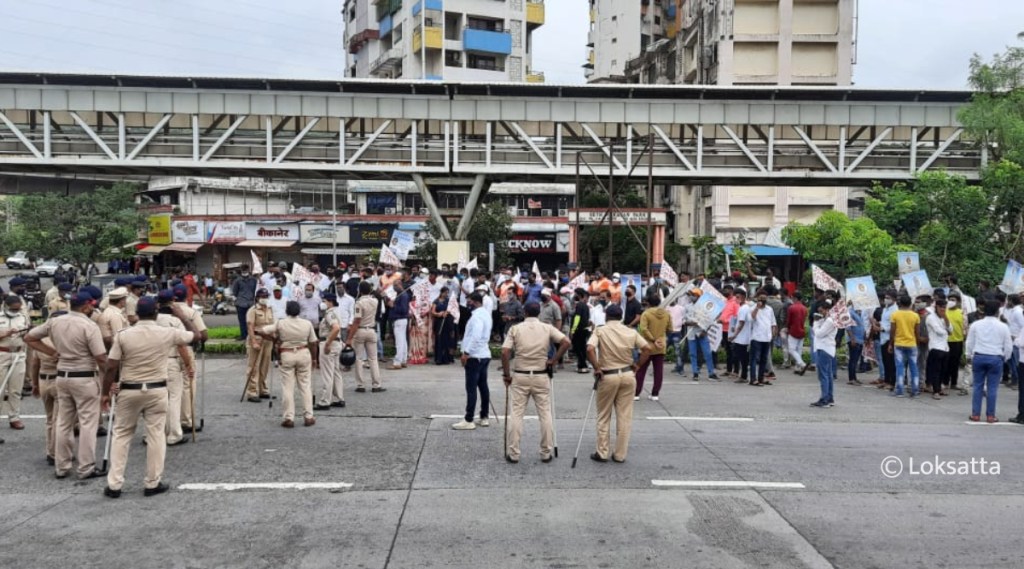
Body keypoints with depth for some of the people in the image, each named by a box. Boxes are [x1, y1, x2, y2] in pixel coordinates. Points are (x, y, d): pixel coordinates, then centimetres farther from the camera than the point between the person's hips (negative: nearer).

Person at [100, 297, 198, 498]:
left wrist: (106, 393, 5)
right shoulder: (167, 333, -7)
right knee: (156, 436, 7)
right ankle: (153, 484, 12)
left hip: (129, 391, 1)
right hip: (157, 391, 0)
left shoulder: (123, 335, -7)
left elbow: (111, 368, -6)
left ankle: (114, 485, 13)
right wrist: (182, 315, 19)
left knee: (121, 435, 12)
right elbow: (196, 335, 8)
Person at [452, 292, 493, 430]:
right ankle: (484, 418, 17)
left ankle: (468, 421, -4)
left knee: (471, 388, -6)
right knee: (483, 386, 12)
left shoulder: (477, 315, -17)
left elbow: (476, 337, -26)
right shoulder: (485, 313, 14)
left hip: (475, 356, -10)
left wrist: (466, 353, -22)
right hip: (484, 354, 10)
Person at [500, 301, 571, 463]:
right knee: (545, 414, 9)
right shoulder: (547, 328, 1)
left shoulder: (515, 329, -2)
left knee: (516, 414, 5)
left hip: (520, 376, 0)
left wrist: (506, 374, -1)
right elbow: (566, 342, -10)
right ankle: (546, 453, 13)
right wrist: (554, 360, -2)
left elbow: (505, 352, -10)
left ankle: (513, 453, 7)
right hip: (541, 376, 1)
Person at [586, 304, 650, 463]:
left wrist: (596, 368, -11)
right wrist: (637, 365, 4)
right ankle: (620, 454, 13)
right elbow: (647, 349, -3)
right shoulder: (631, 332, 3)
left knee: (604, 416, 11)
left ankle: (602, 453, 14)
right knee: (625, 417, 9)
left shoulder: (600, 331, -5)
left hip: (608, 376, -2)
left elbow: (590, 349, -20)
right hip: (627, 375, 2)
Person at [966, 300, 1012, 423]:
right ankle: (990, 416, 7)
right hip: (995, 358, -2)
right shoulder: (1003, 326, -4)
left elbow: (969, 343, 7)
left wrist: (969, 357, 19)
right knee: (992, 388, 3)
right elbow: (1008, 346, 2)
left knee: (978, 386, 8)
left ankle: (975, 414, 10)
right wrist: (1004, 358, 17)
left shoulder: (976, 325, 1)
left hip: (978, 357, 2)